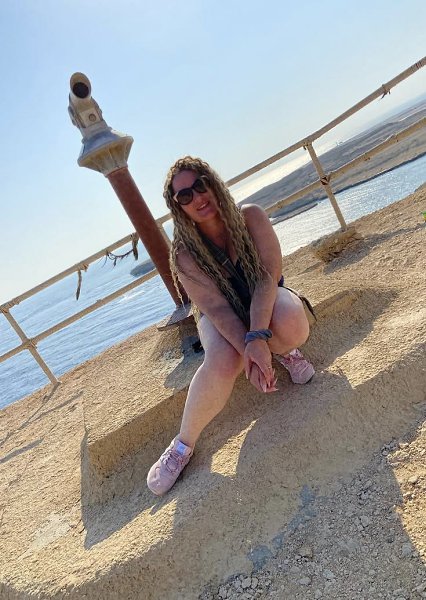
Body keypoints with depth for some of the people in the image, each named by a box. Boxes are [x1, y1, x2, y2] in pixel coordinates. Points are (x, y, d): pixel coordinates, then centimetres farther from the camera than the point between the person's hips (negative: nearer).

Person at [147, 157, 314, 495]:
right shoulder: (184, 254, -19)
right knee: (222, 361, -35)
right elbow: (216, 307, -24)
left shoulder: (250, 217, -19)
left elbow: (268, 276, -26)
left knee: (291, 322, -38)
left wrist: (258, 337, -41)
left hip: (265, 301, 1)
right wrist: (247, 349, -42)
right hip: (220, 319, 0)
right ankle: (183, 445, -12)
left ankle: (285, 352, 0)